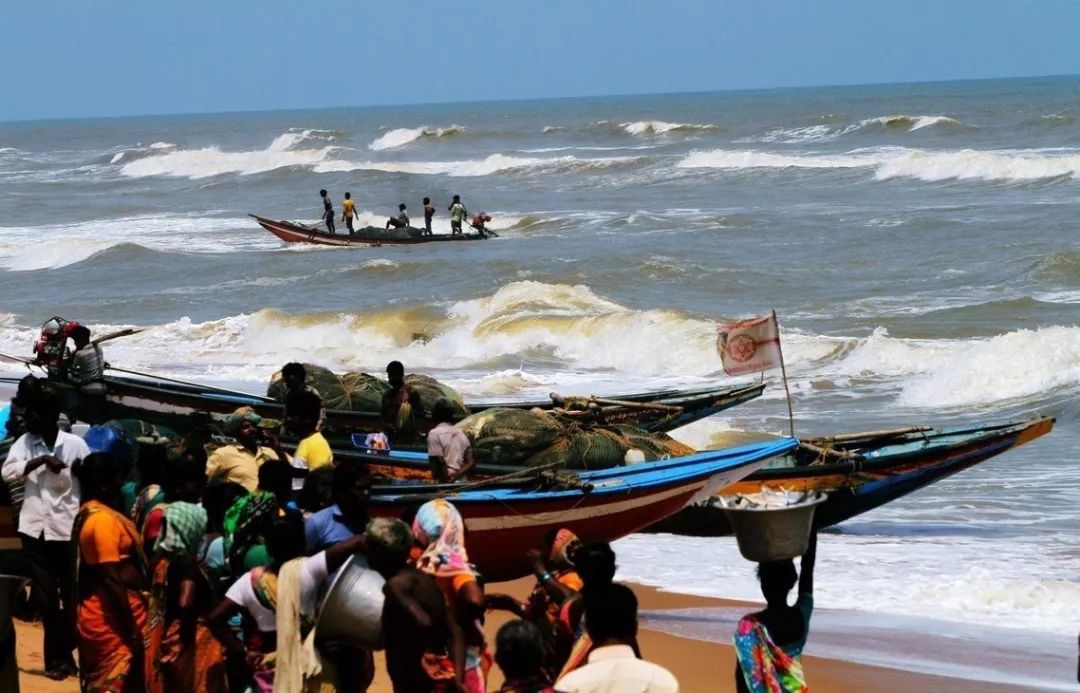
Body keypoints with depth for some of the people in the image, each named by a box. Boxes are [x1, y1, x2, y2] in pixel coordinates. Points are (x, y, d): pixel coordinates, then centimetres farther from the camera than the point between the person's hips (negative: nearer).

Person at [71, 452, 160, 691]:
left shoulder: (88, 514, 11)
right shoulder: (104, 519, -18)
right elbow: (111, 580, -22)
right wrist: (132, 631, -21)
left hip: (98, 612, 10)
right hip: (112, 618, -10)